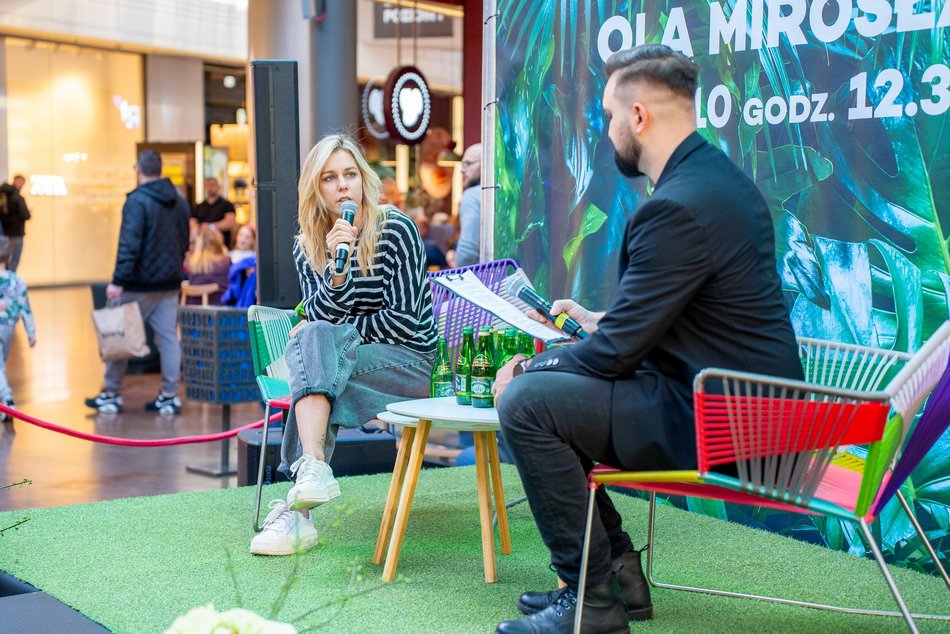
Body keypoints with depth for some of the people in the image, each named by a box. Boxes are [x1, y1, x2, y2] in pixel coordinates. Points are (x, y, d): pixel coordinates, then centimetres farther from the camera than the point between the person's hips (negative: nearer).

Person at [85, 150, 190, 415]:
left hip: (139, 284, -6)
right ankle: (170, 396, 6)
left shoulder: (137, 201, -13)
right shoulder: (179, 201, 10)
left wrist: (118, 281, -21)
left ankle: (111, 395, 10)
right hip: (170, 283, 6)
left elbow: (129, 244, -20)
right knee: (168, 338, 6)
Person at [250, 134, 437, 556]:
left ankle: (299, 505, -41)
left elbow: (405, 321, -11)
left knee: (314, 340, -29)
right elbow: (321, 315, -8)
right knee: (313, 337, -29)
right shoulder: (306, 246, 6)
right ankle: (314, 468, -43)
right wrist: (336, 269, -25)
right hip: (344, 365, 4)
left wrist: (333, 333, -11)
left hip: (409, 364, -4)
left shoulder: (396, 230, -7)